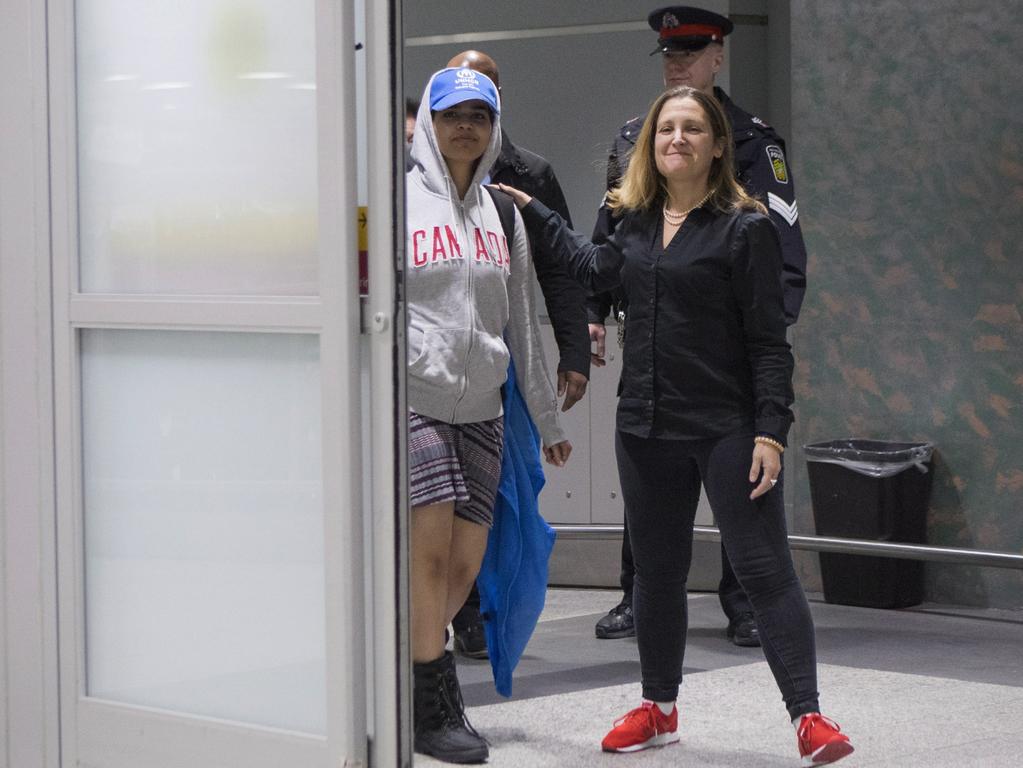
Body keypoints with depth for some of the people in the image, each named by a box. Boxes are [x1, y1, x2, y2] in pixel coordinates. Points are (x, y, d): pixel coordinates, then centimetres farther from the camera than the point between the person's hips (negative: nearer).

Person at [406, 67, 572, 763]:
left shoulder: (502, 214, 17)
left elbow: (522, 324, 22)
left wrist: (548, 419, 23)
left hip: (479, 406, 5)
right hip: (410, 395, -5)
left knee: (465, 563, 1)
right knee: (431, 546, -15)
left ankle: (404, 678, 18)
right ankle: (434, 707, -6)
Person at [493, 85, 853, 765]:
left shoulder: (745, 228, -8)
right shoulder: (639, 221, 10)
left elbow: (768, 342, -10)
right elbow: (596, 270, 33)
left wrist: (771, 430, -16)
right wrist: (534, 214, 37)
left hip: (727, 428, -6)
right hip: (646, 428, 6)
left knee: (764, 569, -8)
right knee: (657, 572, 14)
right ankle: (659, 708, 28)